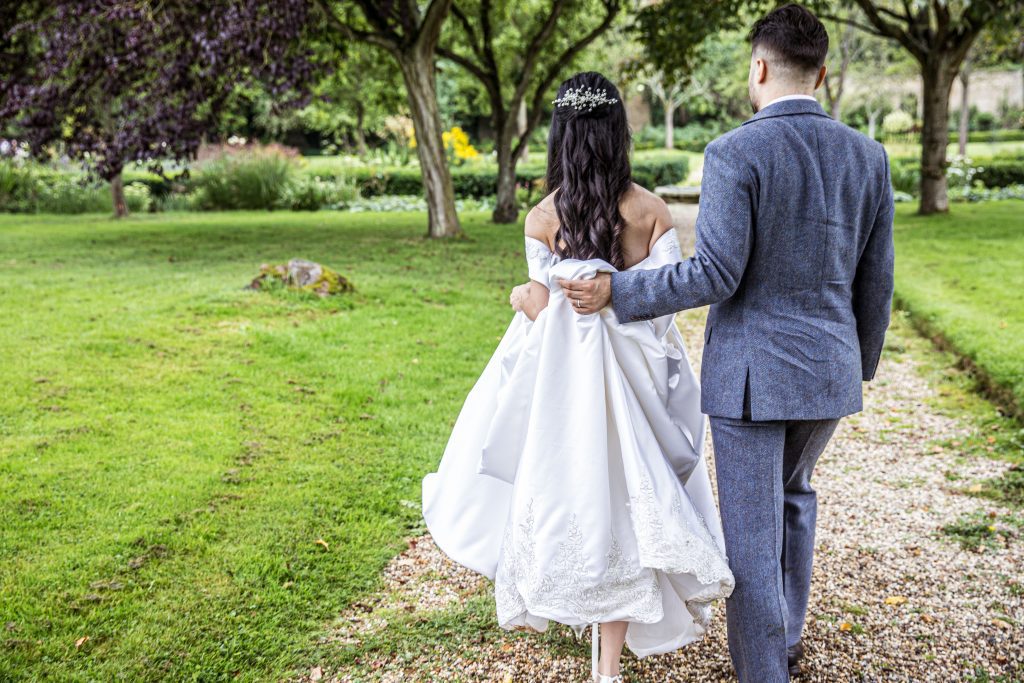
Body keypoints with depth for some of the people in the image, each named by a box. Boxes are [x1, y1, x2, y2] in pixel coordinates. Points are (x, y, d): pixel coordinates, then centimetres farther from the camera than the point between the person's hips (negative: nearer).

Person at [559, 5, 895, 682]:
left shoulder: (734, 153, -14)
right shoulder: (867, 156, 2)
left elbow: (717, 274, -19)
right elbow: (875, 280, 6)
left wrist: (617, 289, -11)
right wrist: (862, 362, 21)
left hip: (749, 372, -6)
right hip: (829, 370, 6)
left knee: (751, 534, 6)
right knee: (793, 492, 28)